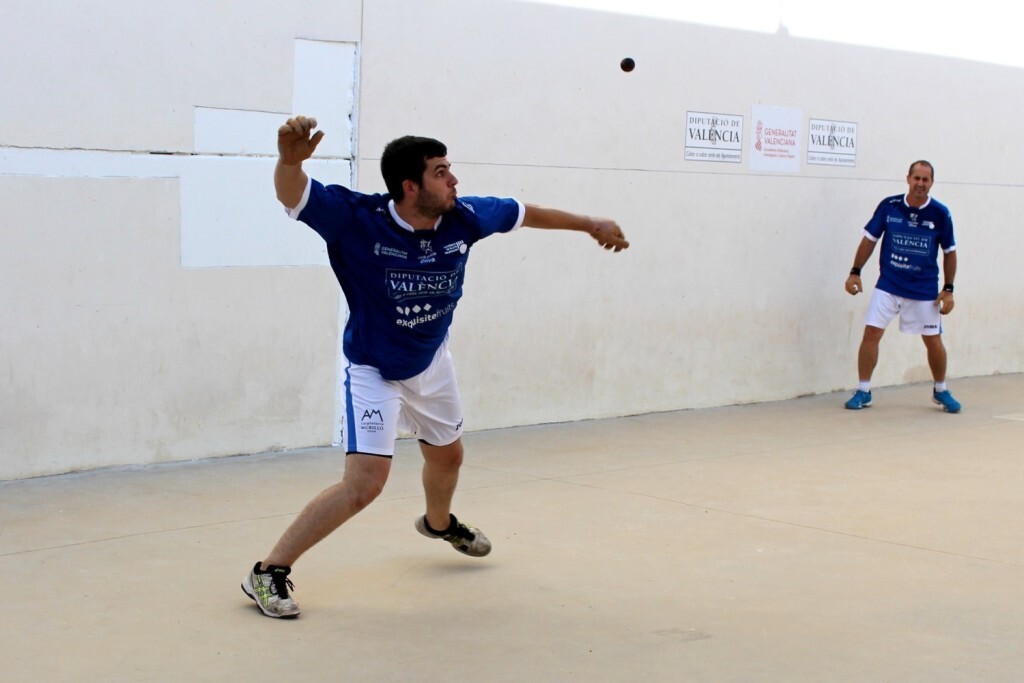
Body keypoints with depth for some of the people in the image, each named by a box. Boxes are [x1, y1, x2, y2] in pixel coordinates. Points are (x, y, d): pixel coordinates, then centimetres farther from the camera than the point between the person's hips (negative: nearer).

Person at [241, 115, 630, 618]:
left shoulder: (464, 218, -16)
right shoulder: (357, 220, -29)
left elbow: (525, 213, 1)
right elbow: (293, 196, -40)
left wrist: (590, 224, 13)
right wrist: (290, 160, -64)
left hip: (431, 363, 6)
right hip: (372, 370, -6)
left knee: (447, 455, 27)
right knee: (364, 484, -19)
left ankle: (439, 522, 62)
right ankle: (269, 572, -8)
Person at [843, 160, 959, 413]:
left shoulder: (940, 214, -7)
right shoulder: (888, 206, -7)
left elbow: (949, 252, 3)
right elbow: (869, 239, 3)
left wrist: (948, 290, -1)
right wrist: (855, 272, -3)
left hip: (925, 291, 0)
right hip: (888, 286, 0)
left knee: (933, 342, 6)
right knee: (871, 333, -8)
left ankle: (941, 391, 29)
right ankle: (863, 391, 5)